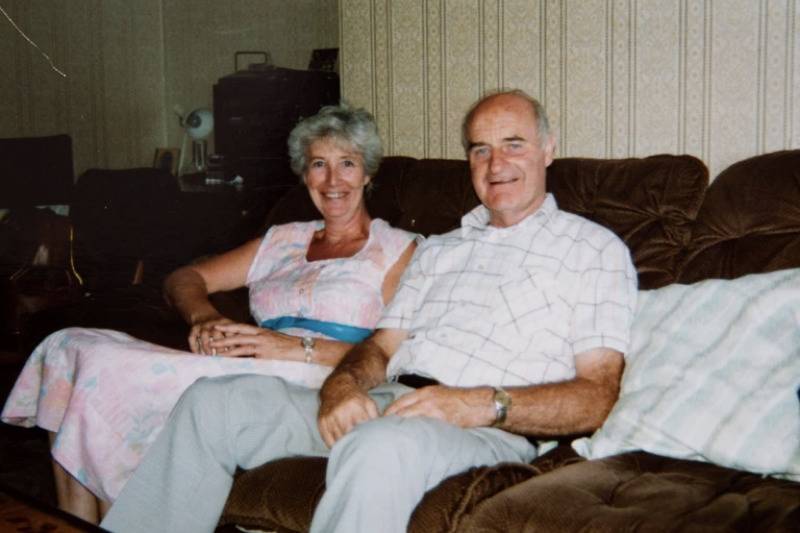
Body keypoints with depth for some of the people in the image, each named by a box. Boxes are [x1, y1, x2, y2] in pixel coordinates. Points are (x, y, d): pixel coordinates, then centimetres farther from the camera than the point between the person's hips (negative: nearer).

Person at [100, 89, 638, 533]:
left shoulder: (595, 248, 8)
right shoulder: (439, 249, 28)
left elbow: (595, 398, -3)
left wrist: (479, 405, -18)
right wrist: (342, 386, -5)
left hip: (492, 429, -6)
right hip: (386, 403, 7)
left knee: (382, 446, -40)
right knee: (215, 400, -9)